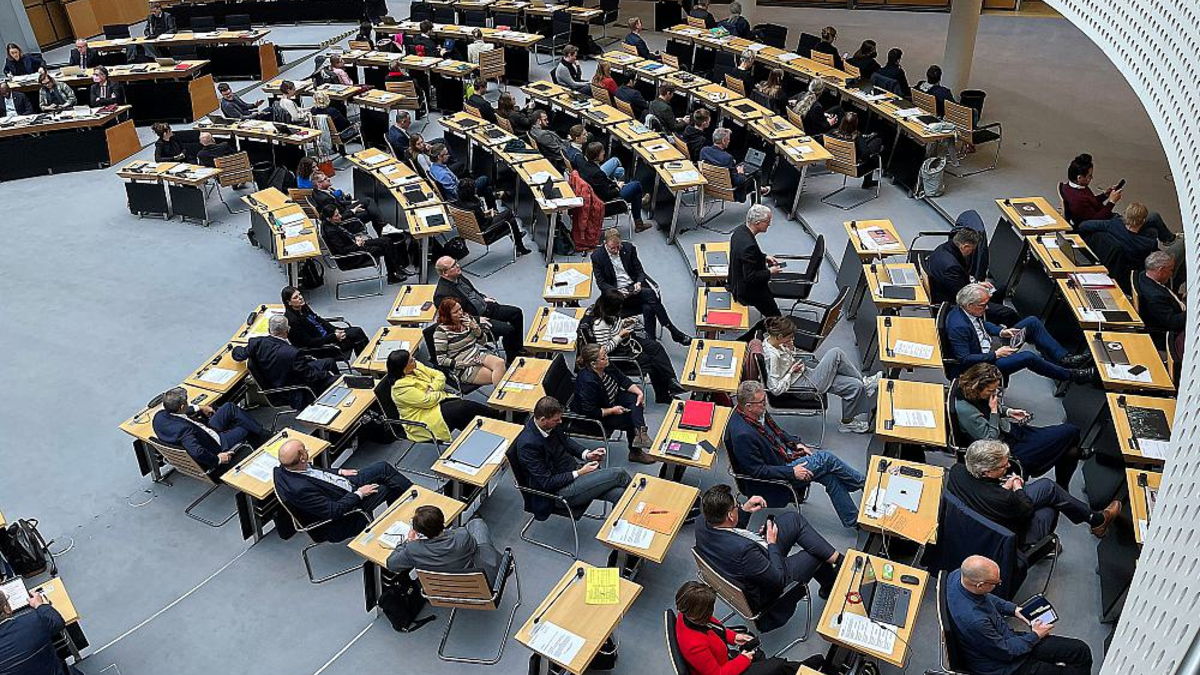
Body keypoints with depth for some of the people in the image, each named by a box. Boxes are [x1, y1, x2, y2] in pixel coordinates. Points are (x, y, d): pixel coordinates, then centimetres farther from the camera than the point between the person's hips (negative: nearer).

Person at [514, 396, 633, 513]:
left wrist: (586, 454, 1)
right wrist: (578, 473, -17)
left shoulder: (550, 425, -5)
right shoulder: (528, 444, -26)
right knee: (618, 473, -13)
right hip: (561, 490, -7)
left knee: (619, 493, -14)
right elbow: (547, 482, -22)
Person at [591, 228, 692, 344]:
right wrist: (617, 292, -21)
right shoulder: (597, 256, -5)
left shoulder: (628, 248, 3)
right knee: (650, 294, -28)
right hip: (615, 294, -4)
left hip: (634, 288, 4)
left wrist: (638, 283, -14)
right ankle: (674, 332, -22)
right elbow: (601, 283, -5)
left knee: (648, 308, -30)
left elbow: (640, 271, 8)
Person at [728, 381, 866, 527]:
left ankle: (854, 520, 11)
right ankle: (865, 485, 7)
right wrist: (792, 472, -23)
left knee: (830, 476, -3)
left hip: (783, 453, 8)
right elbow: (757, 471, -25)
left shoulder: (758, 413, -5)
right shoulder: (743, 435, -32)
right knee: (826, 459, -13)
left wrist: (796, 443, 5)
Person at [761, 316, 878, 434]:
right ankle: (864, 382, 1)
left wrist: (791, 349, -4)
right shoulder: (772, 356, -28)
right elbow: (776, 389, -24)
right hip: (805, 382, -9)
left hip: (806, 370, 9)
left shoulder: (771, 341, -2)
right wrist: (791, 371, -17)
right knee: (835, 354, -20)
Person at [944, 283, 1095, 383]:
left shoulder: (967, 310, -4)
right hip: (981, 364, -10)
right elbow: (964, 360, -29)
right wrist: (995, 355, -23)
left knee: (1032, 322, 2)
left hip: (989, 347, 10)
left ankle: (1064, 358, 4)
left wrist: (1001, 332, 0)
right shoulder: (958, 327, -31)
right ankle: (1071, 375, -2)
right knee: (1027, 357, -27)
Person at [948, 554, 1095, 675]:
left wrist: (1013, 609, 3)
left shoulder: (958, 575, -16)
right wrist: (1034, 636, -6)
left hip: (1002, 639, 8)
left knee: (1081, 651, 7)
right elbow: (1005, 651, -21)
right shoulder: (973, 621, -39)